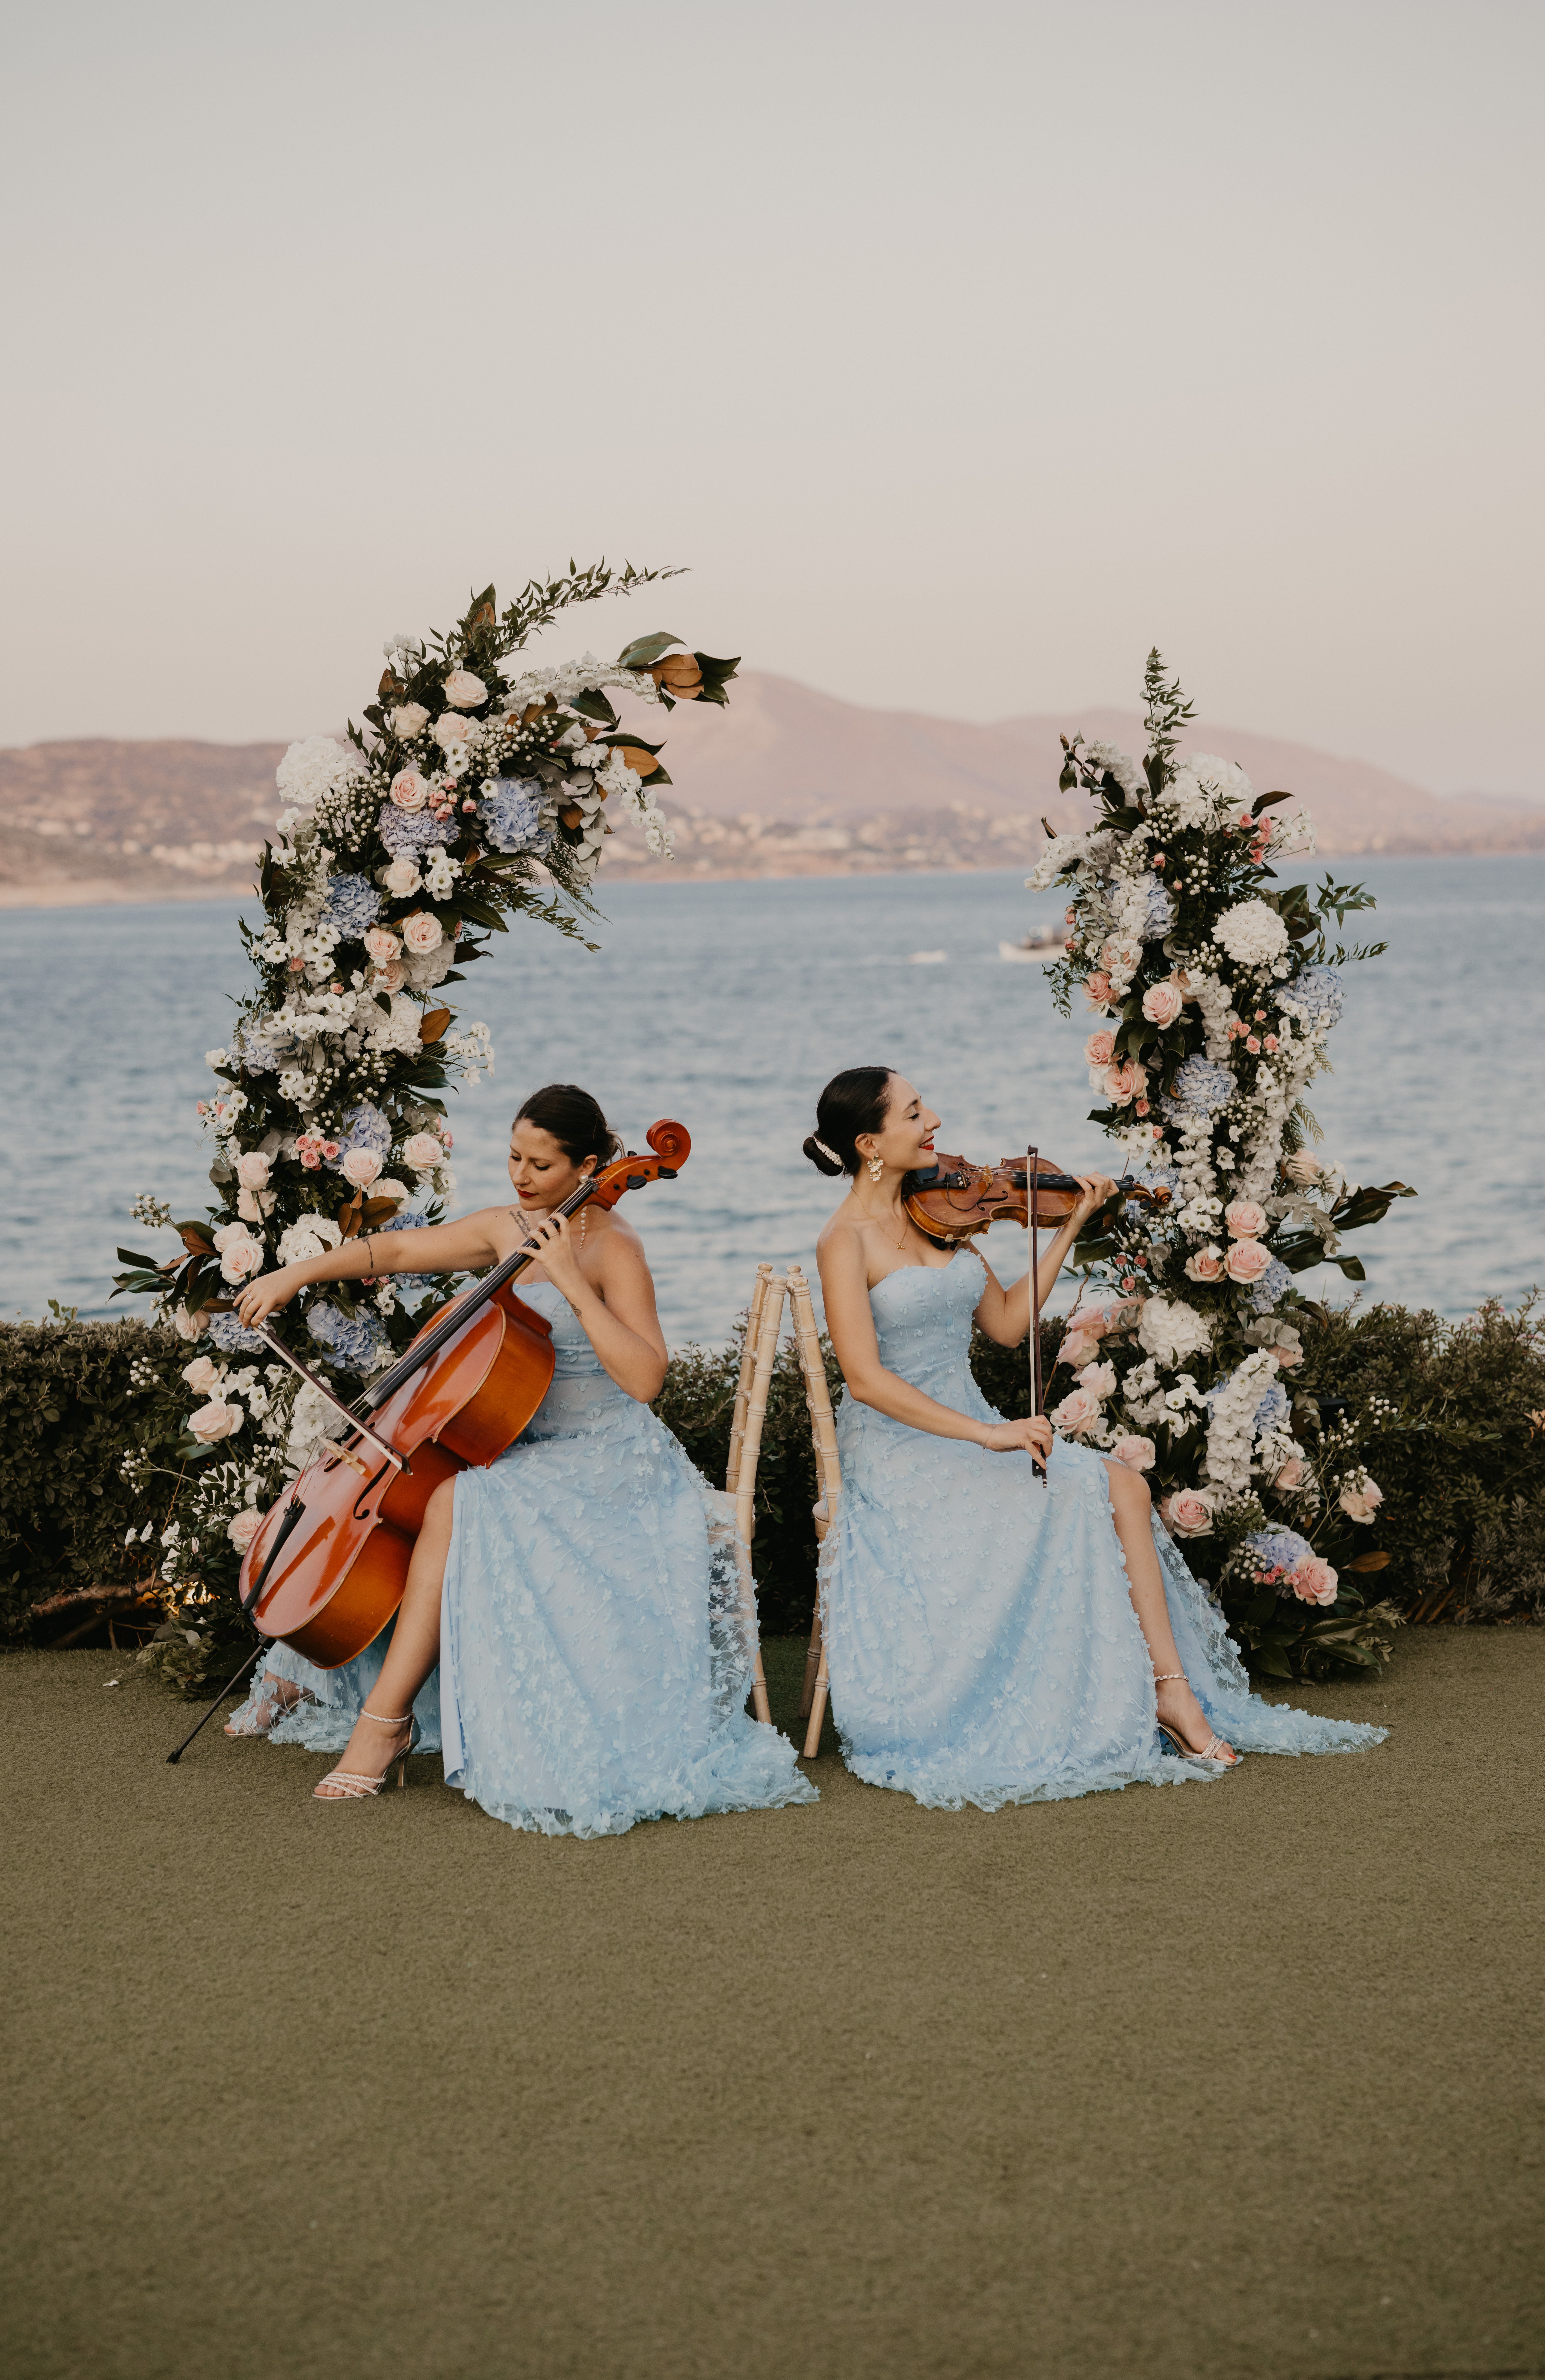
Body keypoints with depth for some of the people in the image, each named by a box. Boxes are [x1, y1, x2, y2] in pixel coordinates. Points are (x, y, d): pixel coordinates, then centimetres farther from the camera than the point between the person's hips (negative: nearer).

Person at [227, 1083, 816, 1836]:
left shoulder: (611, 1248, -15)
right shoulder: (506, 1230, 6)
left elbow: (643, 1377, -28)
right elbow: (393, 1251, 15)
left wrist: (571, 1280, -30)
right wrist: (292, 1275, 6)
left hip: (606, 1463, -8)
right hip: (524, 1449, 8)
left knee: (456, 1501, -29)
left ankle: (387, 1715, -24)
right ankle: (315, 1672, 6)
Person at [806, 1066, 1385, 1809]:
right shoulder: (847, 1241, -12)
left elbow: (1007, 1324, 13)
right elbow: (866, 1378, -21)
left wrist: (1072, 1225, 9)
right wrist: (985, 1434, -26)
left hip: (967, 1434, 7)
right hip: (900, 1454, -7)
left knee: (1121, 1486, -16)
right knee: (1067, 1504, -26)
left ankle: (1169, 1690, -17)